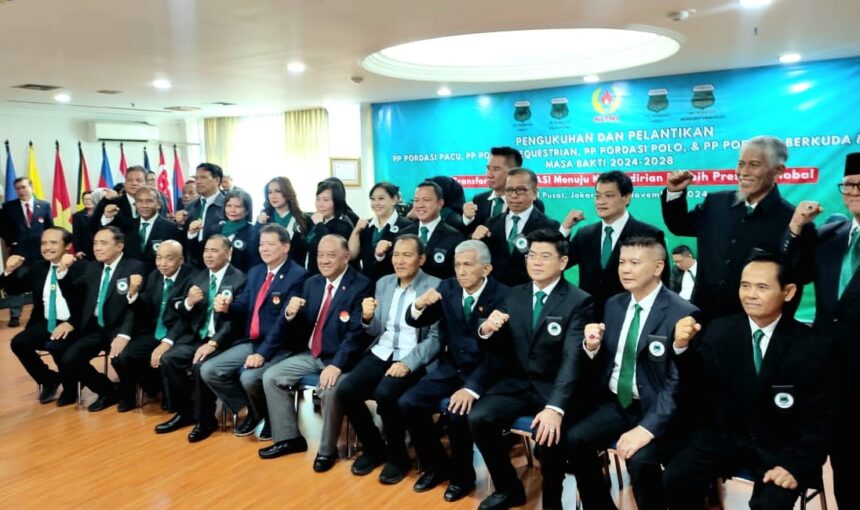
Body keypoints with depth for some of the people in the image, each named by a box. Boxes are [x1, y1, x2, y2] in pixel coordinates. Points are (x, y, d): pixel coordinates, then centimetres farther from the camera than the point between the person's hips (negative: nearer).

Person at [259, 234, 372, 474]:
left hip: (339, 358, -7)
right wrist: (290, 314, -15)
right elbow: (296, 329, 9)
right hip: (310, 354, 7)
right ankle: (289, 438, 12)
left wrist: (336, 365, -33)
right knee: (270, 377, -2)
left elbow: (357, 333, -21)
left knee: (330, 389, -32)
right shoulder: (312, 283, 8)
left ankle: (327, 450, -7)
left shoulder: (362, 286, -14)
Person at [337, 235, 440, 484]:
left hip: (412, 360, -5)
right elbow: (375, 331, 15)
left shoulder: (435, 287, -7)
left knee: (384, 394, -31)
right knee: (345, 390, -16)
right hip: (380, 354, 6)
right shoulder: (383, 283, 11)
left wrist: (408, 363, -24)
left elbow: (436, 338, -12)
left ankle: (398, 456, -4)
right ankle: (374, 447, 9)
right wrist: (368, 317, -8)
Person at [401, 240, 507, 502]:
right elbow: (414, 322, 2)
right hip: (449, 367, 5)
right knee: (408, 403, -12)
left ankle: (462, 475, 1)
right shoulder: (448, 288, 1)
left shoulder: (501, 296, -14)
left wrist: (472, 387, -29)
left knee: (457, 412, -29)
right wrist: (419, 304, -22)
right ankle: (436, 465, 10)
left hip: (481, 372, -5)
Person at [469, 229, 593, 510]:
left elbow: (572, 358, -20)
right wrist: (487, 329, -17)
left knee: (548, 431, -31)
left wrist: (555, 407, -34)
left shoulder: (579, 302, -8)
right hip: (516, 383, 5)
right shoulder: (514, 295, 8)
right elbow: (498, 347, 9)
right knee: (477, 418, -19)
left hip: (553, 388, -4)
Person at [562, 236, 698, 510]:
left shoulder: (682, 314, -13)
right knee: (573, 439, -14)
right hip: (614, 402, 6)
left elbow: (679, 382, -18)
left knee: (639, 459, -29)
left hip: (655, 409, -6)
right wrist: (592, 347, -10)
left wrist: (647, 428, -27)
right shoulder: (614, 304, 7)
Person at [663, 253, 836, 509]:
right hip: (722, 434, 2)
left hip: (779, 446, -1)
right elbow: (695, 384, -4)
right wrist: (683, 347, -22)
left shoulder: (814, 345, -5)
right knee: (676, 479, -18)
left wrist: (796, 465, -15)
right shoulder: (719, 330, -1)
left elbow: (821, 416, -3)